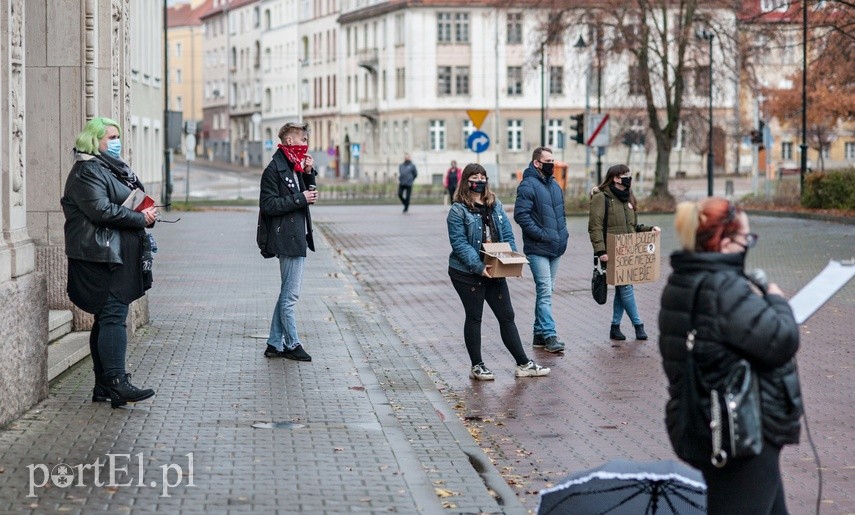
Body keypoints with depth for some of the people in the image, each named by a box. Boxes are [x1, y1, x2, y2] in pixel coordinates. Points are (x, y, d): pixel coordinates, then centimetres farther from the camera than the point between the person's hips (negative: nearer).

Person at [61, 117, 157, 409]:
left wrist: (147, 214, 8)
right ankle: (116, 383, -15)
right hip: (102, 256, -10)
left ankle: (103, 387, 13)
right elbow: (101, 210, -21)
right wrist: (141, 218, -16)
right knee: (113, 316, -13)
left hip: (120, 254, 10)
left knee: (107, 319, 10)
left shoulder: (115, 168, 22)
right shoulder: (87, 171, -10)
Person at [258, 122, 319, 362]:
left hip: (297, 238, 10)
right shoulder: (274, 169, -13)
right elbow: (269, 205, -19)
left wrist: (309, 174, 7)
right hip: (288, 240, -10)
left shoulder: (295, 168, 15)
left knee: (287, 294, 14)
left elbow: (306, 195, 22)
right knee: (290, 295, -2)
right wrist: (300, 199, -18)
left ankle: (275, 344, 20)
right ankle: (292, 344, 7)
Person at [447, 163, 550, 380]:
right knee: (474, 318, 6)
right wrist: (479, 267, -24)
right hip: (467, 273, -5)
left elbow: (508, 235, 8)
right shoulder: (458, 210, -10)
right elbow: (459, 243, -17)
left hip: (494, 271, 5)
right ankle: (476, 366, 16)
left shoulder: (495, 206, 8)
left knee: (507, 316, 7)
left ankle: (523, 364, 11)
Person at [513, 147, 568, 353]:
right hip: (538, 249, -8)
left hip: (555, 249, 8)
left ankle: (540, 334, 18)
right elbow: (521, 214, -18)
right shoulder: (528, 185, -11)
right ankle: (550, 335, -12)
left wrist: (563, 233, 13)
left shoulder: (555, 186, 16)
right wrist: (541, 234, -19)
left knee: (545, 291, 12)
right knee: (545, 292, -11)